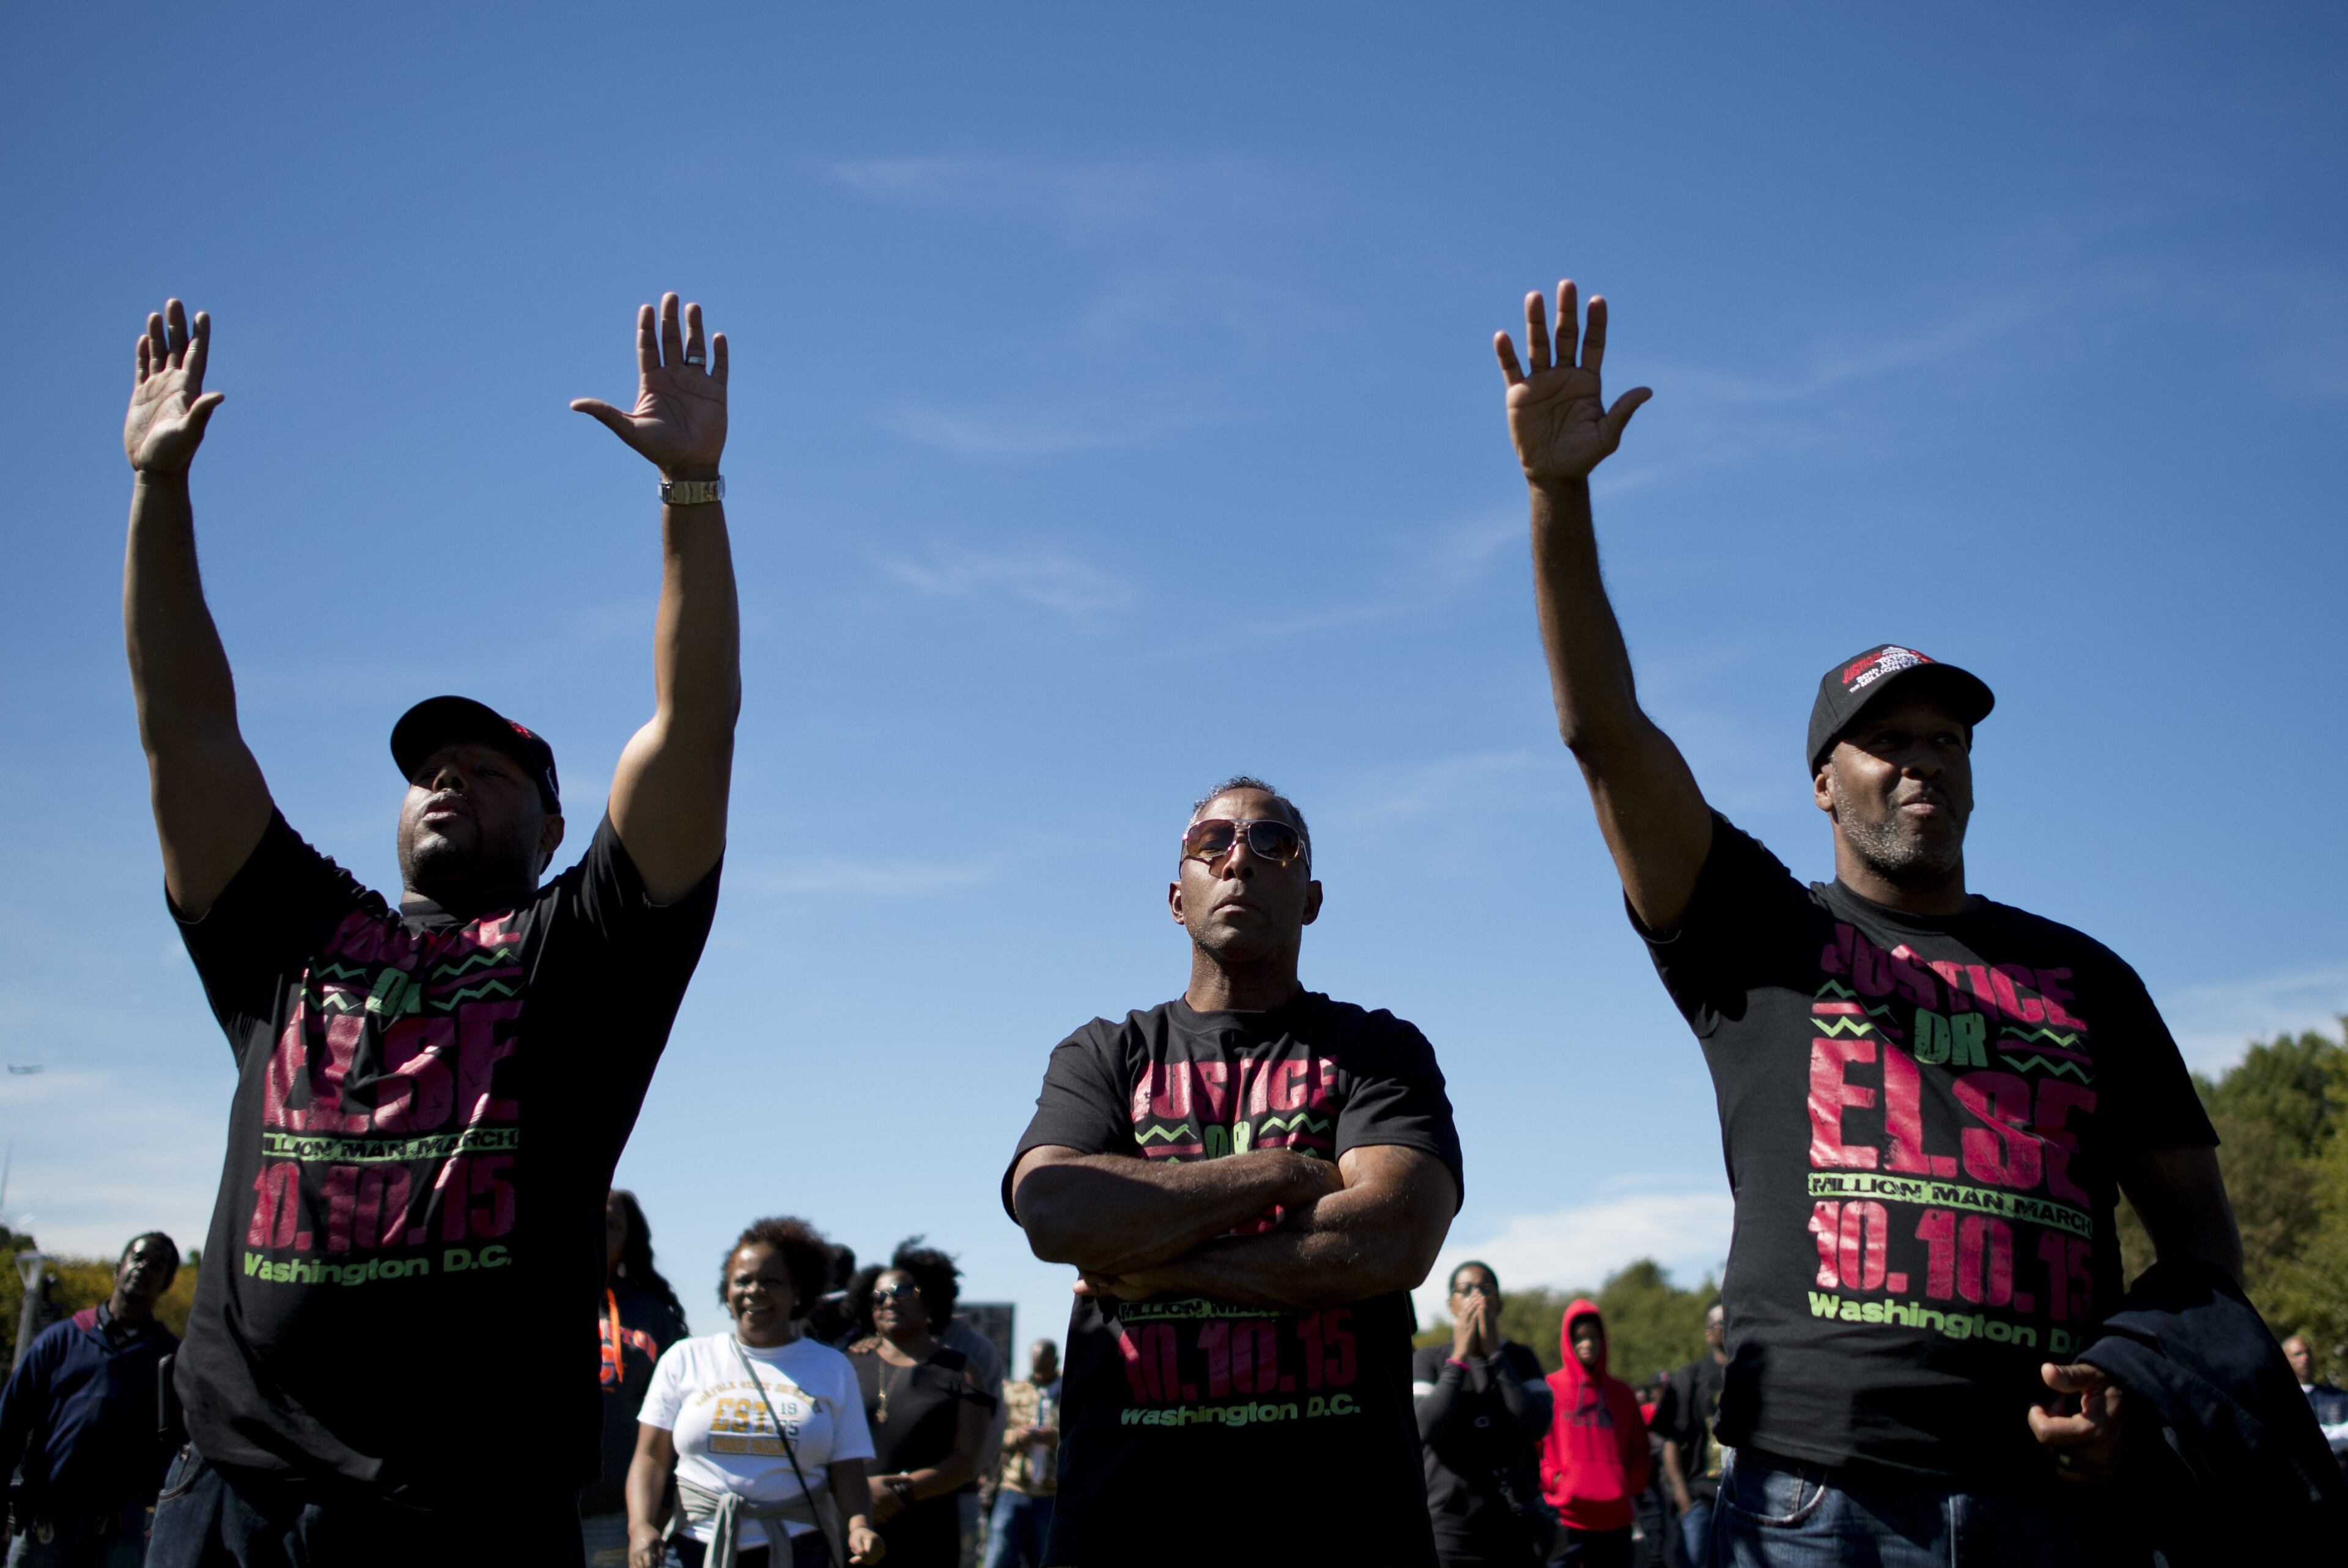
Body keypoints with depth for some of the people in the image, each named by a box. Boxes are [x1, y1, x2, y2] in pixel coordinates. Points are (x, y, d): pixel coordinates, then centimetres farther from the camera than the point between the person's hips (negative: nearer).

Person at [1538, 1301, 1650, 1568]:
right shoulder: (1549, 1389, 3)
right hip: (1567, 1517, -4)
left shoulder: (1621, 1392, 14)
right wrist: (1553, 1479, -10)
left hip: (1616, 1518, 4)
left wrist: (1632, 1487, 4)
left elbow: (1639, 1449, 18)